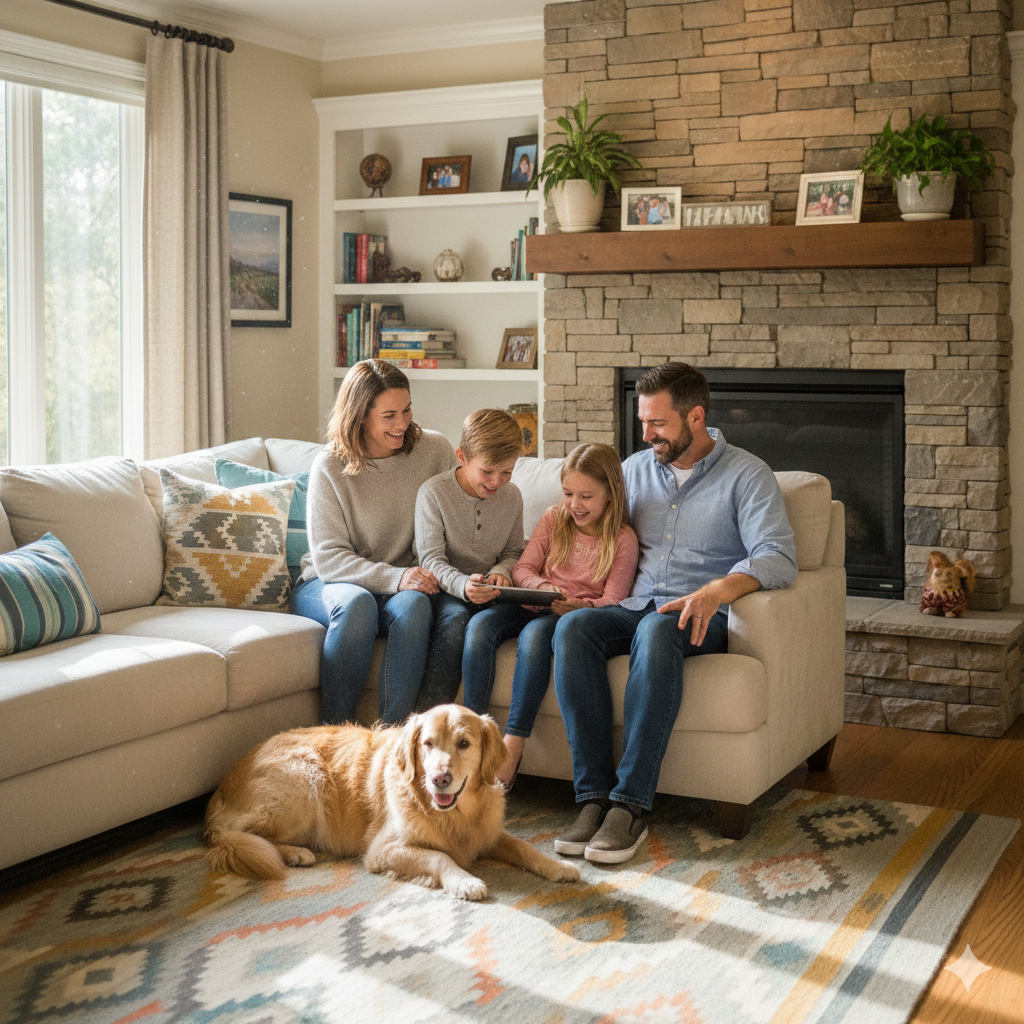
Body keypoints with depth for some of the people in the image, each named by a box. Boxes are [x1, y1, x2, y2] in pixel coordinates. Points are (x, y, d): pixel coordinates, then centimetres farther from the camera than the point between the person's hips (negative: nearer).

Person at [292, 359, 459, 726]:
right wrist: (394, 577, -27)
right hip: (328, 584, -1)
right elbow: (328, 558, -13)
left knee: (414, 604, -34)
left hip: (404, 587, 2)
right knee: (356, 602, -36)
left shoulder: (435, 450, -1)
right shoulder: (330, 467, -7)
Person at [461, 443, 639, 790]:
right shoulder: (554, 518, 12)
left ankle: (513, 745, -40)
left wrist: (582, 607, -26)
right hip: (533, 607, 4)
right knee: (480, 624, -27)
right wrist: (541, 585, -14)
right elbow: (522, 569, 9)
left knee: (535, 632, -38)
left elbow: (612, 600, -5)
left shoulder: (623, 540, 0)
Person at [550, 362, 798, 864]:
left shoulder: (747, 475, 2)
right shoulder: (635, 468, 19)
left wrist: (718, 589, -32)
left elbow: (778, 557, -12)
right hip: (634, 609, 5)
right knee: (573, 627, -29)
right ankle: (595, 795, -32)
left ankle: (631, 803, -39)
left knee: (658, 630, -40)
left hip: (702, 617, -4)